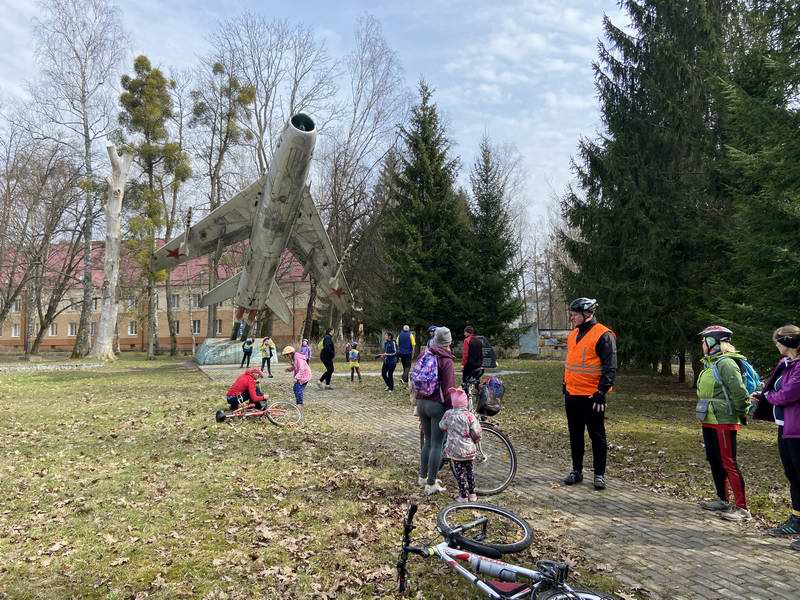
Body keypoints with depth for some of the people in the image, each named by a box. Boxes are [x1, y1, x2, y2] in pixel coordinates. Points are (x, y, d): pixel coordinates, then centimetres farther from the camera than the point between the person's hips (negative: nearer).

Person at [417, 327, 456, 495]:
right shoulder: (446, 360, -12)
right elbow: (448, 389, -15)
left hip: (422, 403, 7)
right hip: (438, 405, -6)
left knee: (428, 441, 20)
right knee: (437, 445, 2)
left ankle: (423, 477, 29)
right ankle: (431, 485, 7)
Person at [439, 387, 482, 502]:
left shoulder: (448, 414, -9)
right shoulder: (470, 416, -11)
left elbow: (442, 427, 5)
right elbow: (476, 434, -10)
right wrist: (475, 440, 11)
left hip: (455, 450, -1)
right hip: (469, 450, 1)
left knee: (460, 473, 7)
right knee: (469, 470, 18)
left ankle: (463, 496, 12)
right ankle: (472, 494, 25)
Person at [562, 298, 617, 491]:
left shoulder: (603, 335, -12)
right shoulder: (573, 334, 12)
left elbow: (610, 367, -15)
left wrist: (601, 392, -19)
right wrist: (565, 385, 20)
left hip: (592, 397, -7)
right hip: (572, 395, 7)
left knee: (597, 436, 5)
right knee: (575, 435, 13)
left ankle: (599, 474, 15)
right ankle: (576, 470, 24)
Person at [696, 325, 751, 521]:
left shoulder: (726, 363, -18)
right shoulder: (710, 363, 12)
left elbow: (739, 391, -21)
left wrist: (741, 413, -9)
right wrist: (704, 416, 16)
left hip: (724, 423, -10)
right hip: (709, 421, 10)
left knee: (729, 464, -5)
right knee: (714, 461, 16)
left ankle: (742, 508, 2)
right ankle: (722, 500, 28)